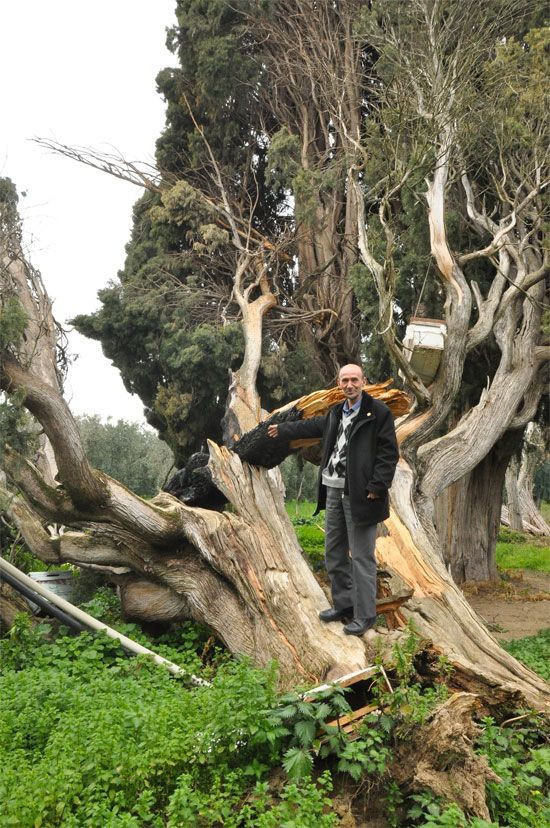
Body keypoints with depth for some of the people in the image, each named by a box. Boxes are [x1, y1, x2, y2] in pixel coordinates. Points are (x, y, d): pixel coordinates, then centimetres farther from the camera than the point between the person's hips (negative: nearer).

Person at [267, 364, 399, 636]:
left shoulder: (378, 412, -9)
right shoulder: (337, 412, 14)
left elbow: (389, 453, -12)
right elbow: (314, 425, 33)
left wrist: (376, 487, -18)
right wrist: (283, 429, 43)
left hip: (360, 494, -8)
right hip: (334, 491, 8)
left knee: (361, 557, -2)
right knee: (334, 553, 15)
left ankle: (365, 615, 8)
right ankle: (343, 604, 29)